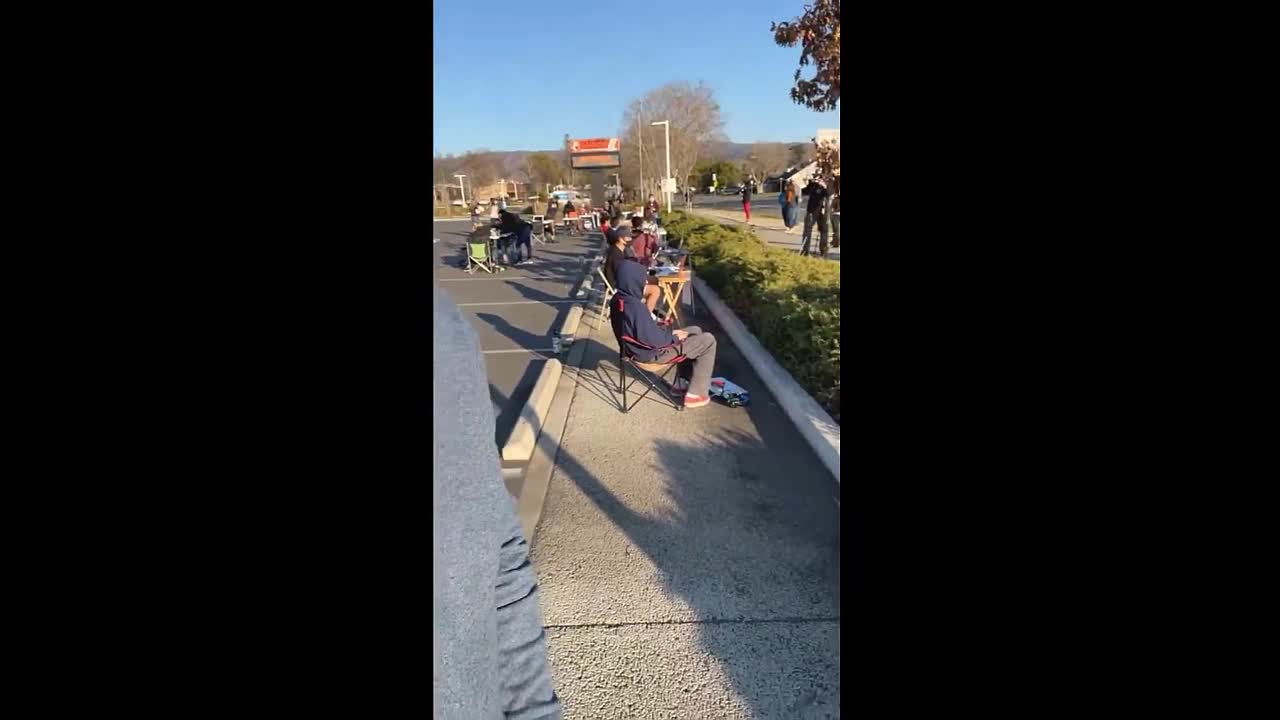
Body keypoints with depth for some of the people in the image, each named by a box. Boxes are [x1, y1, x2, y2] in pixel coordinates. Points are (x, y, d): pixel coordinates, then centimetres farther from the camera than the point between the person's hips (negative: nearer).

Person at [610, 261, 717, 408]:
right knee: (708, 341, -3)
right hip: (652, 352, -10)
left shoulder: (618, 299, -2)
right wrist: (674, 336, -11)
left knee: (695, 331, 22)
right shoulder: (635, 308, -32)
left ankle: (681, 385, 27)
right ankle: (696, 394, 7)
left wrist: (669, 333, 3)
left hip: (642, 346, 10)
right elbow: (652, 339, -29)